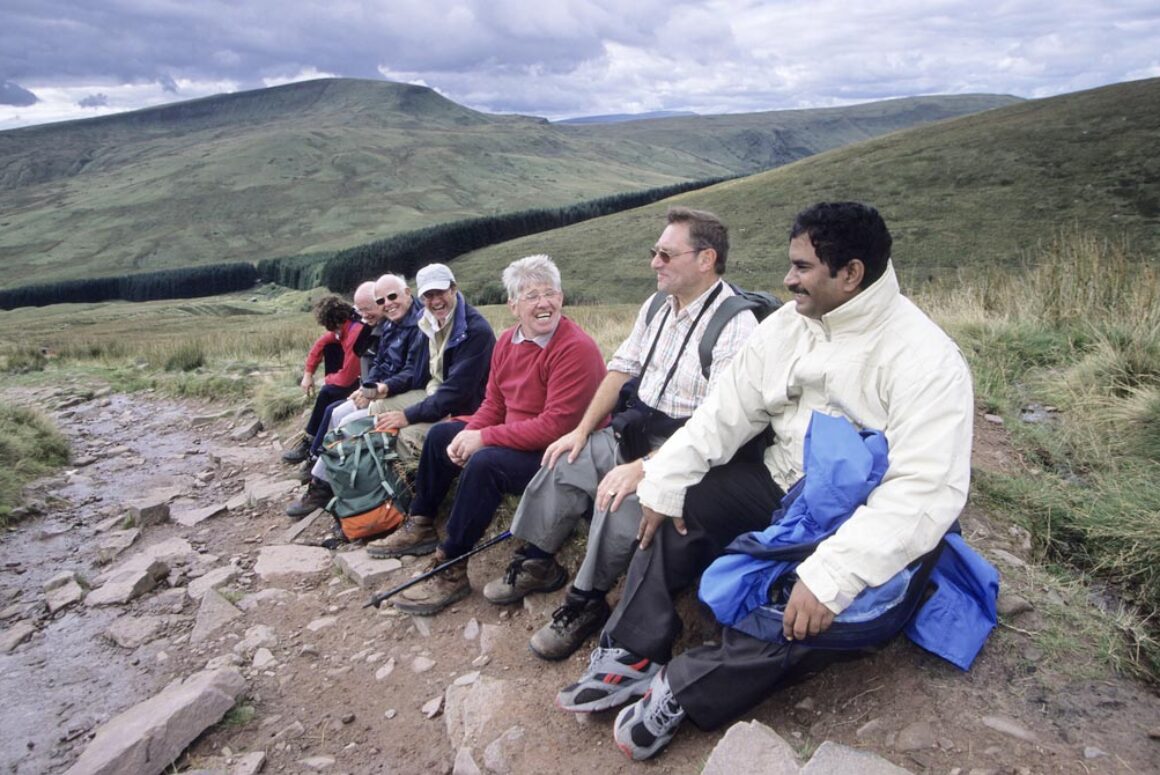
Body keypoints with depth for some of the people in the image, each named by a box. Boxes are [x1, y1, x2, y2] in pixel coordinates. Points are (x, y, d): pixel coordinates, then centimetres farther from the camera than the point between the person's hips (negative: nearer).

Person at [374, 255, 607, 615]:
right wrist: (469, 434, -13)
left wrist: (485, 438, -24)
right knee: (441, 435, 15)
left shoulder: (577, 349, -24)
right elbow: (494, 403, 9)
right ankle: (421, 526, 30)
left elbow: (556, 425, -29)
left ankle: (451, 570, -17)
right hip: (514, 438, 10)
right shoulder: (508, 341, 3)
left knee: (485, 463, -32)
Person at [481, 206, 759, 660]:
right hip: (634, 433, 9)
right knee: (565, 464, 3)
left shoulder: (736, 325, -22)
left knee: (620, 495, -29)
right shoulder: (656, 307, 5)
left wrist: (644, 467, -32)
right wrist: (583, 429, 5)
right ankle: (537, 564, 22)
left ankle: (586, 603, -7)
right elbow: (622, 368, 12)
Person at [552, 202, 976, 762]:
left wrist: (833, 575, -39)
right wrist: (663, 480, -12)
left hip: (858, 525, -6)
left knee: (810, 612, -31)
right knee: (676, 509, -7)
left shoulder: (925, 359, -22)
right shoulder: (788, 326, -1)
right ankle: (632, 657, -5)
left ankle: (681, 690, -14)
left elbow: (928, 489, -30)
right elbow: (725, 412, -1)